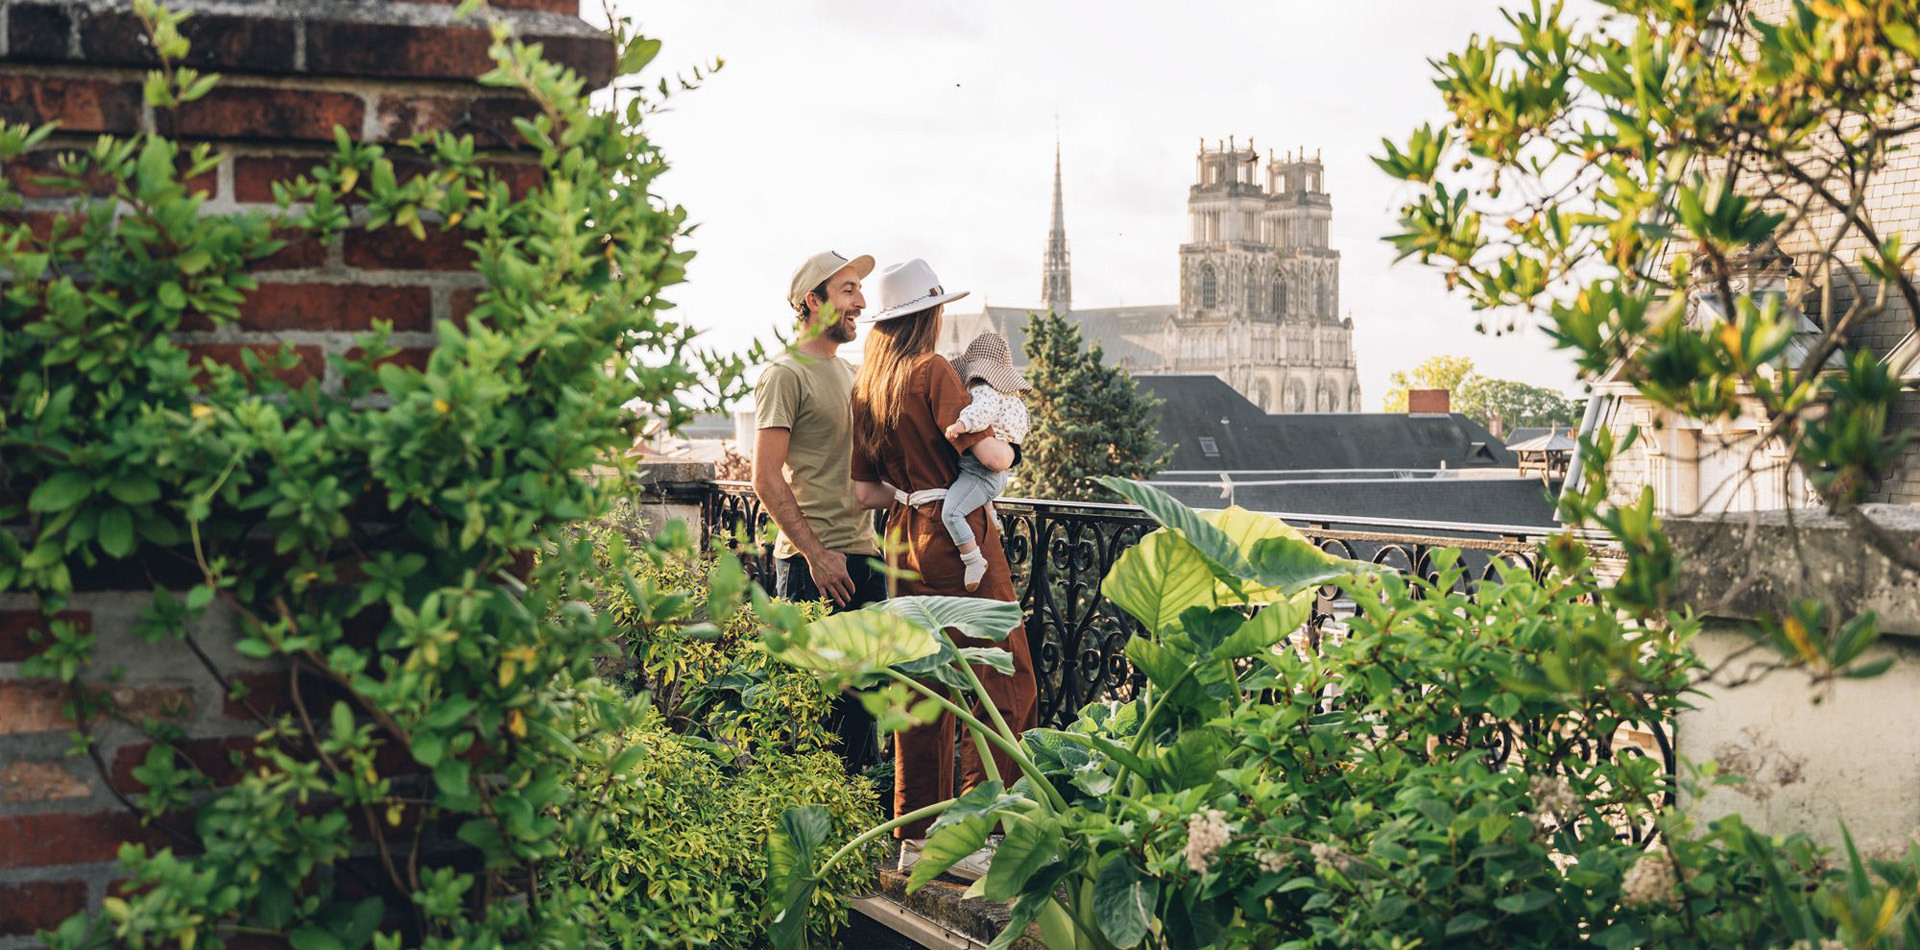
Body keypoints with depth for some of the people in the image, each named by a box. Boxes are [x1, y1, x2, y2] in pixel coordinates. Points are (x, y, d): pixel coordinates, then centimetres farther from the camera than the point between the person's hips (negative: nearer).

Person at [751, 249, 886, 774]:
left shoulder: (848, 373, 18)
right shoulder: (786, 375, -7)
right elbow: (767, 481, -12)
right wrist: (816, 554, -17)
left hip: (863, 554, 8)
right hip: (813, 560, -8)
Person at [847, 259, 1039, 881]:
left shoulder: (865, 386, 11)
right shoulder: (930, 371, -11)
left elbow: (865, 491, 12)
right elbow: (991, 455, -17)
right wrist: (1005, 446, 4)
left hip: (904, 539, 8)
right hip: (958, 535, -8)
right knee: (1006, 678, -3)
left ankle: (917, 836, 14)